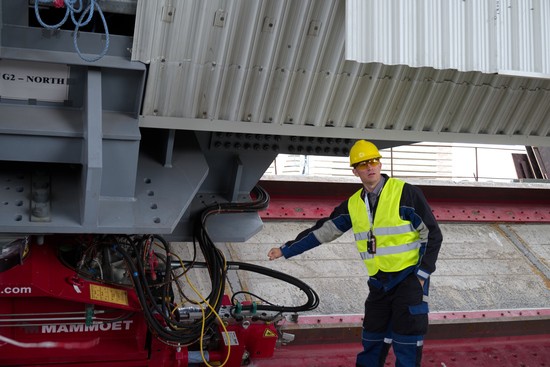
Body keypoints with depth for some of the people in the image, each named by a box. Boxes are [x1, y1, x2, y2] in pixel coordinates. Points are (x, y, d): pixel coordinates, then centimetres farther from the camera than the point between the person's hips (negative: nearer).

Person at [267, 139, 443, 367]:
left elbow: (432, 235, -8)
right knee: (372, 342, 11)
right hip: (379, 282, 5)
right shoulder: (353, 204, 5)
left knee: (406, 344, -4)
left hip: (409, 278, -5)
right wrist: (286, 250, 12)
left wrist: (421, 274, -12)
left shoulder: (406, 193, -11)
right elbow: (322, 231, 11)